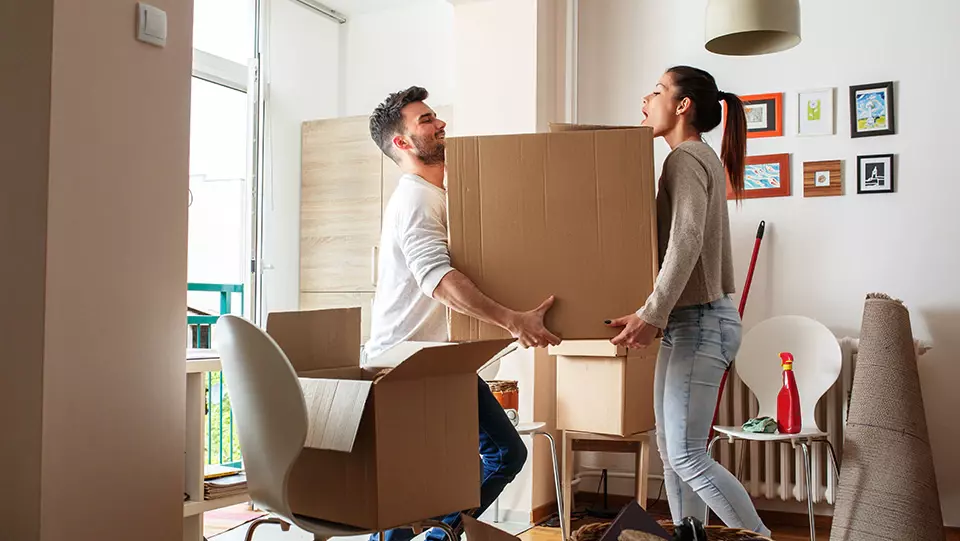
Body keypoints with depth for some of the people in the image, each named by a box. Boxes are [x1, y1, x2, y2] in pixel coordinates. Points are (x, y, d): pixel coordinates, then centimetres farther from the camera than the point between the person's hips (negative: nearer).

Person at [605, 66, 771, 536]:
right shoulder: (699, 158, 18)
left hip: (700, 322, -10)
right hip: (687, 322, 10)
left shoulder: (687, 157, -12)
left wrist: (652, 314, -31)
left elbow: (686, 241, -26)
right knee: (671, 449, 12)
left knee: (687, 455, -8)